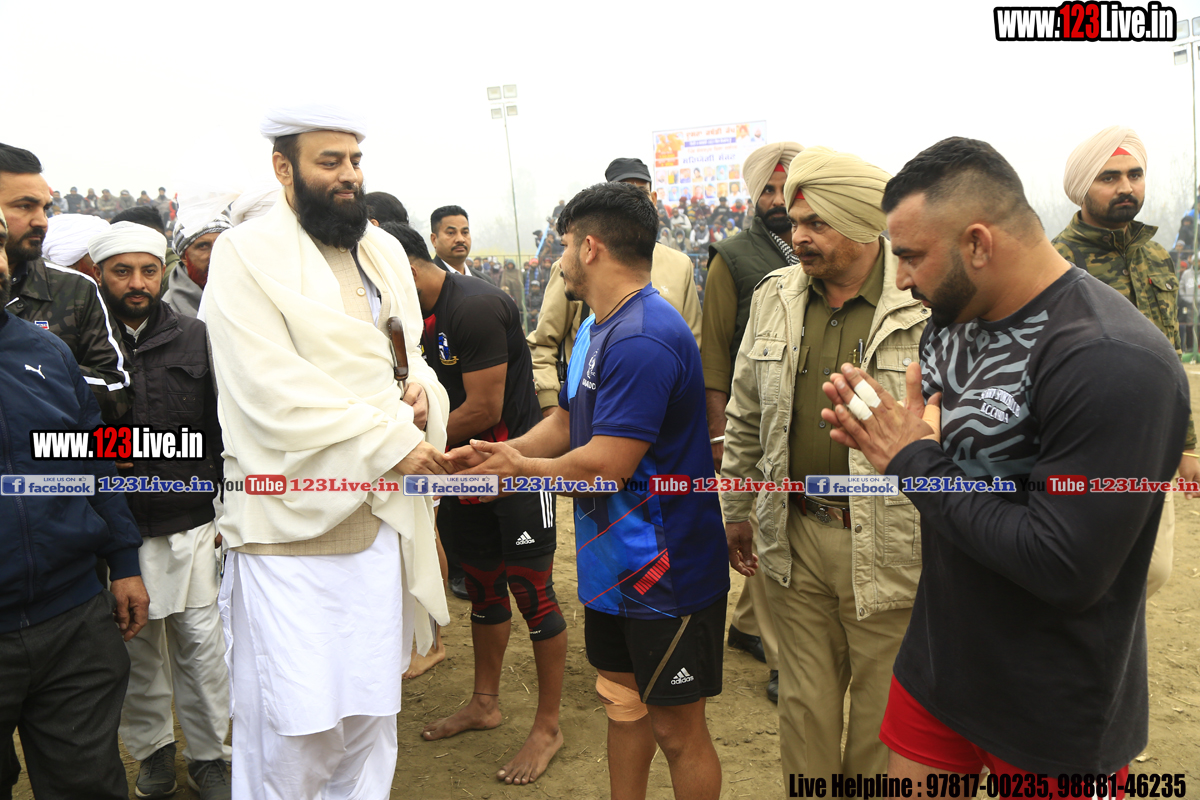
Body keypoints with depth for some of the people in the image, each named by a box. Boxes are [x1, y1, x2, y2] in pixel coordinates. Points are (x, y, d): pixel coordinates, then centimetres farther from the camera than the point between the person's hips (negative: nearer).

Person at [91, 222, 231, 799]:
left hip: (193, 523, 1)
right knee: (136, 646, 11)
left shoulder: (196, 339, 4)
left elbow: (223, 429, 6)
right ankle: (153, 751, 32)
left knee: (202, 643, 7)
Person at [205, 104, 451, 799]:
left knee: (371, 716, 16)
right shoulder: (247, 254, -6)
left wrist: (422, 388, -2)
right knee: (293, 729, 1)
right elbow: (276, 392, -15)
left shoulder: (385, 250, 15)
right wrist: (392, 444, -15)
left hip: (380, 518, 6)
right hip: (292, 521, -6)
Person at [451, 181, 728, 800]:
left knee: (679, 731, 7)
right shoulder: (596, 329, 10)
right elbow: (565, 424, 15)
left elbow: (605, 466, -28)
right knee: (622, 702, 23)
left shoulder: (642, 339, -26)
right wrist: (478, 456, 4)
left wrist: (520, 467, -11)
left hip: (665, 574, -10)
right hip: (614, 564, 10)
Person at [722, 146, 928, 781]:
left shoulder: (928, 305, -11)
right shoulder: (774, 299, 5)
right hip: (796, 539, 4)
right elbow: (745, 417, 14)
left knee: (883, 712, 12)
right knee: (804, 703, 18)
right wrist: (735, 511, 17)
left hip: (889, 547, -4)